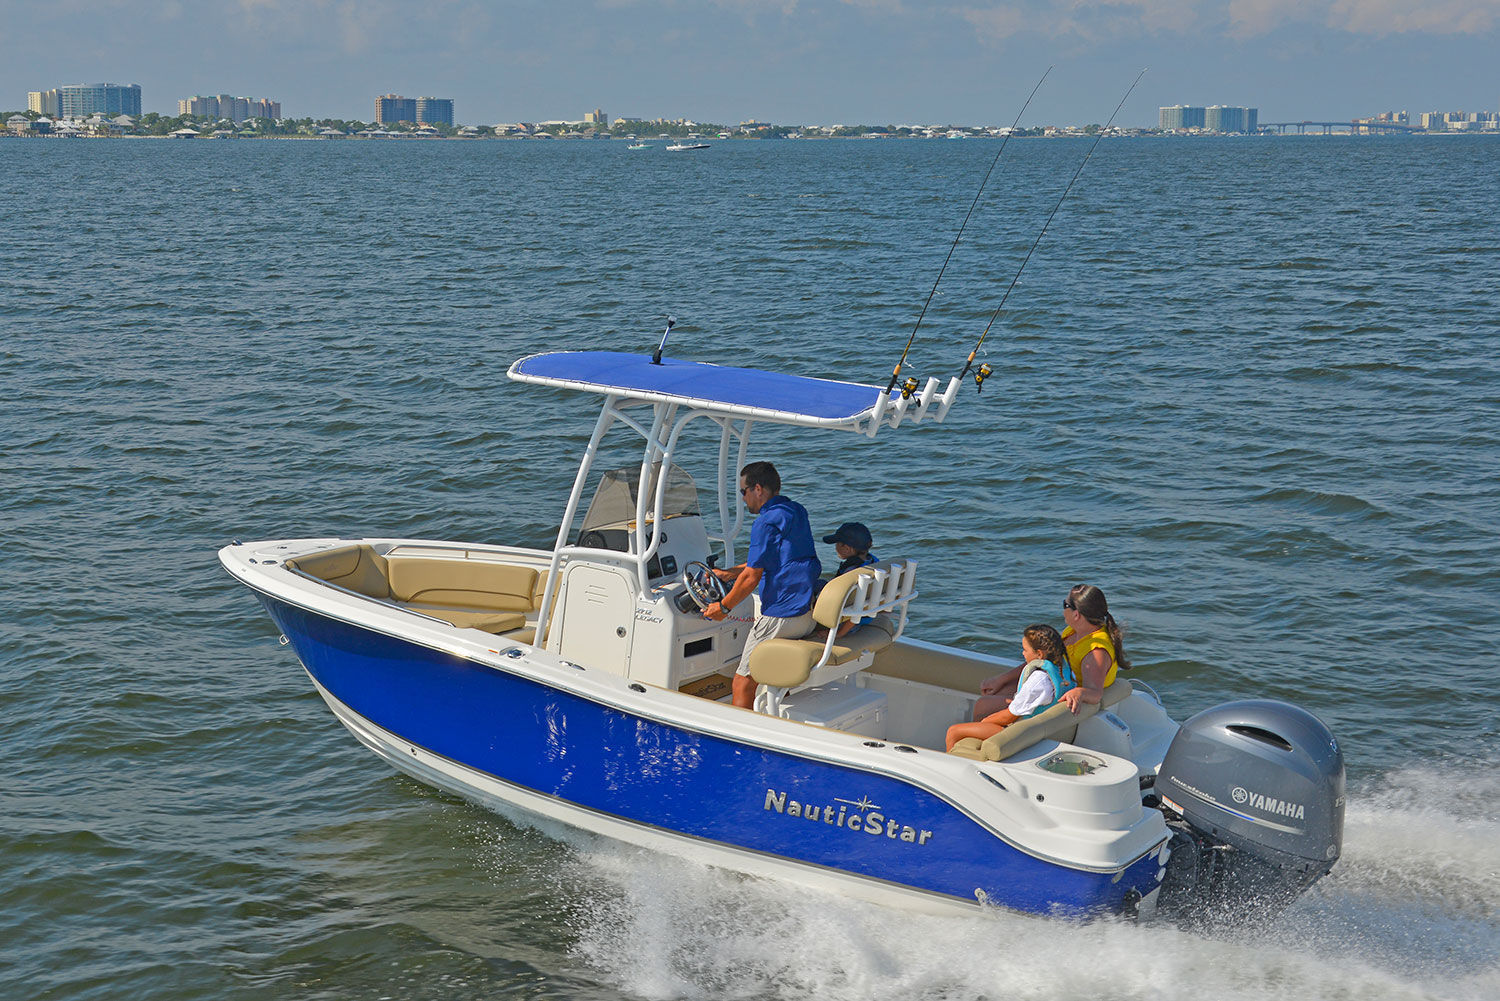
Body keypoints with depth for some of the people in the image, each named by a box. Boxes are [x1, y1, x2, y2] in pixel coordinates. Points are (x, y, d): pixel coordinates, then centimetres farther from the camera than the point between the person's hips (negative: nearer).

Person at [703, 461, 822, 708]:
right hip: (809, 615, 9)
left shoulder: (766, 523, -13)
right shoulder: (797, 512, 15)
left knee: (743, 683, -4)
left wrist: (723, 607, -2)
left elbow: (752, 577, -15)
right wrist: (729, 574, 27)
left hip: (781, 618, -9)